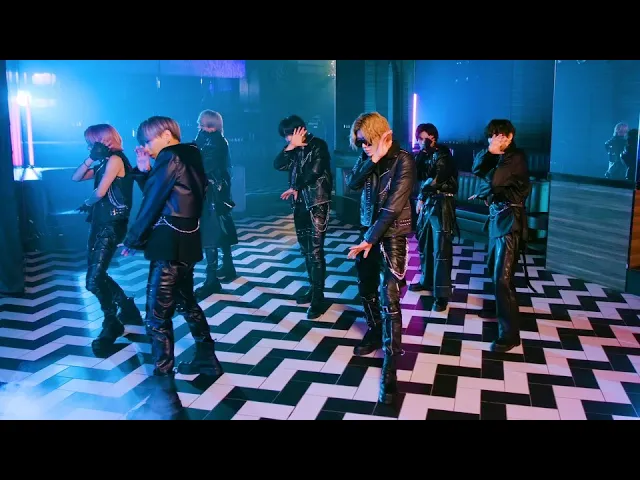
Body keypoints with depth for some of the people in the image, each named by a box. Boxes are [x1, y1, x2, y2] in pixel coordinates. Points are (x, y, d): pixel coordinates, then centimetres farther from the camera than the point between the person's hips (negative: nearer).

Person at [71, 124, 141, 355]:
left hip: (112, 225, -10)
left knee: (94, 281, -11)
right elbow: (75, 178, 14)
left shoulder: (115, 159, -12)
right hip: (99, 223, 10)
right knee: (96, 276, 14)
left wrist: (85, 204, 3)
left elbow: (100, 192, -17)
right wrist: (91, 159, 2)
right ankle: (127, 308, 30)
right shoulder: (103, 164, 14)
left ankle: (112, 324, 6)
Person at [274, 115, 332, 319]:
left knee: (315, 251, -9)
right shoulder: (295, 150, 13)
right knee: (306, 250, 13)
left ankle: (318, 299, -5)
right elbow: (278, 165, 2)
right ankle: (313, 288, 27)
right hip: (300, 204, 7)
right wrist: (291, 147, -9)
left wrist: (295, 188, -6)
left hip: (317, 204, -7)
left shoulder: (318, 145, -6)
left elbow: (314, 171, -16)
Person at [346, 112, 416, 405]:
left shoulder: (403, 160, -15)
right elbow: (352, 184, -8)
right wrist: (372, 160, -22)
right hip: (368, 230, 7)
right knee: (366, 289, 18)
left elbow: (393, 207, -20)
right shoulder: (367, 157, 4)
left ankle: (390, 368, -4)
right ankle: (375, 333, 44)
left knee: (389, 300, -10)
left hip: (391, 236, -6)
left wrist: (370, 239, -21)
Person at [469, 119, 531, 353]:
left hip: (510, 220, -9)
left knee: (502, 278, -12)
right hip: (496, 217, 9)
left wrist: (480, 193, -7)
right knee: (493, 269, 22)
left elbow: (492, 181, -24)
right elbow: (476, 170, 1)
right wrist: (489, 151, -12)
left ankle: (510, 334, -8)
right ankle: (504, 307, 45)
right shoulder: (498, 156, 13)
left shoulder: (516, 157, -14)